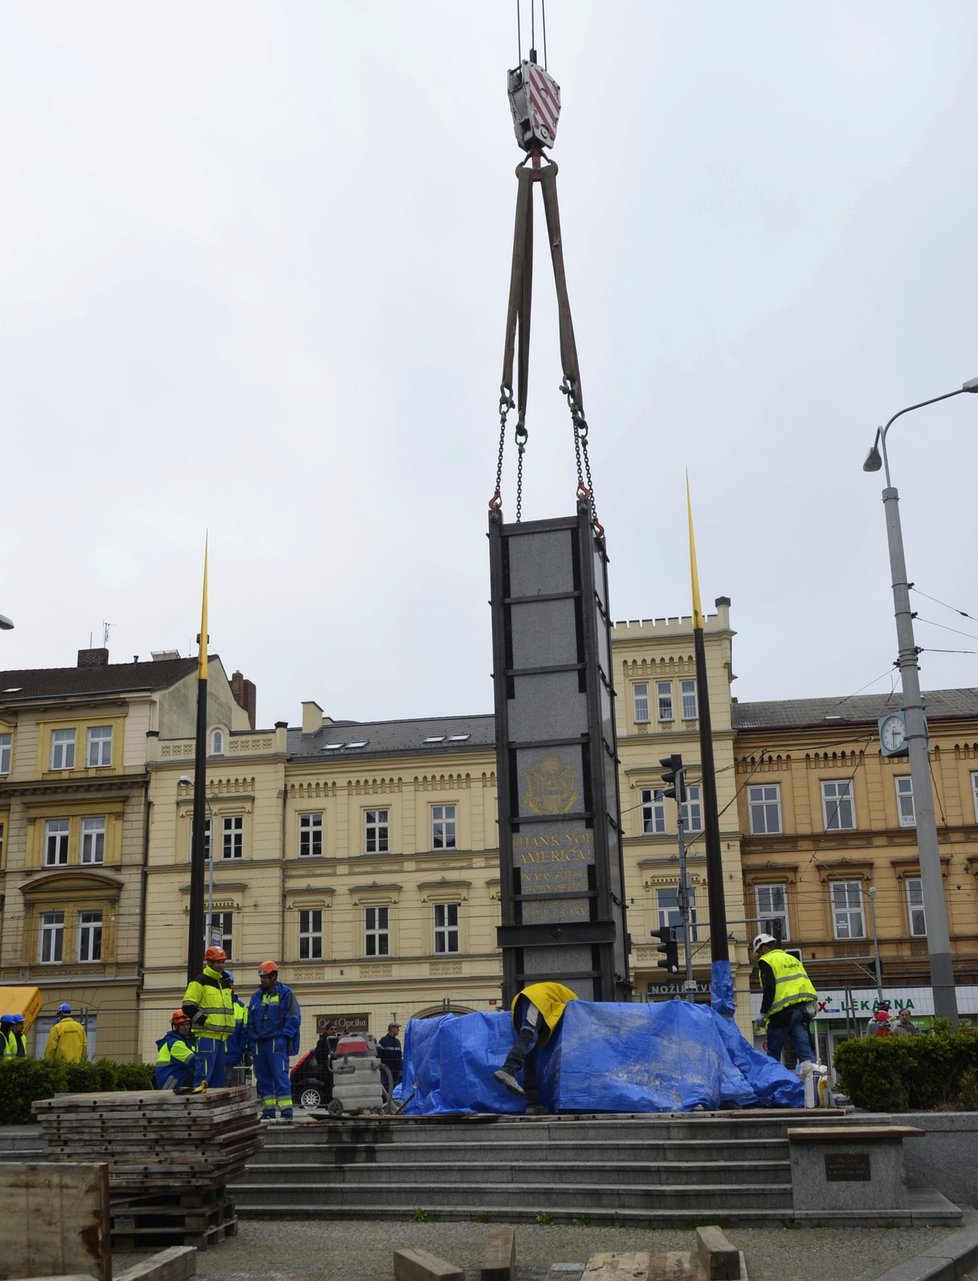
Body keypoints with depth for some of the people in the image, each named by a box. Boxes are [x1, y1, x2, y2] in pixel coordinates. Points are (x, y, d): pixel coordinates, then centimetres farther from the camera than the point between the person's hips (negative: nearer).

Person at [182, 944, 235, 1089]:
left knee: (218, 1074, 12)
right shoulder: (200, 982, -5)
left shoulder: (226, 982, 19)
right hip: (206, 1035, -8)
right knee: (203, 1073, -13)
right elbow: (188, 1007, -13)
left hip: (221, 1036, 8)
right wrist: (204, 1021, -16)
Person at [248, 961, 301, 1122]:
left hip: (277, 1042, -6)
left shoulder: (285, 993, 0)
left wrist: (285, 1036, -12)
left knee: (280, 1076, -11)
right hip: (259, 1042, 6)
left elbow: (293, 1018, -3)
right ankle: (268, 1111, 14)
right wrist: (251, 1043, 9)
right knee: (263, 1078, 8)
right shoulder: (257, 996, 17)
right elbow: (250, 1021, 18)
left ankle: (286, 1111, -10)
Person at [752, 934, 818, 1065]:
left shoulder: (766, 961, -2)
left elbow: (769, 989, -13)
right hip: (802, 1009, 7)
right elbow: (806, 984, 21)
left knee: (773, 1052, 4)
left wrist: (763, 1014, -10)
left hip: (783, 1012, -6)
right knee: (805, 1049, 0)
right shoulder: (793, 959, 22)